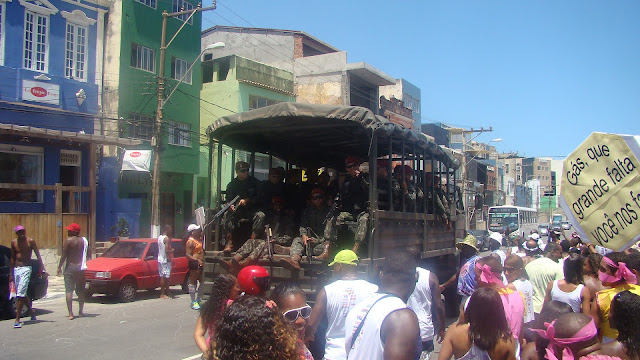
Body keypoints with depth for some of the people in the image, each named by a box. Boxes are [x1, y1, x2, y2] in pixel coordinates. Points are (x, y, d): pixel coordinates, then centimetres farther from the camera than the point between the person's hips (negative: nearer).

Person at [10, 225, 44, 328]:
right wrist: (11, 273, 12)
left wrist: (42, 269, -10)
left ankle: (17, 320, -13)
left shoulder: (30, 241, -5)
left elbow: (38, 256, -3)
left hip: (26, 269, -5)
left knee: (21, 294, -13)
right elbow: (12, 258, 13)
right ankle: (32, 312, 32)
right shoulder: (13, 242, 7)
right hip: (16, 269, 5)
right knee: (22, 294, 13)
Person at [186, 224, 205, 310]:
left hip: (200, 264, 9)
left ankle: (198, 300, 23)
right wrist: (197, 260, -28)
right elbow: (188, 255, -19)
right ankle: (194, 302, 1)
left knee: (202, 282, 13)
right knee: (193, 282, -3)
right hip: (194, 264, -9)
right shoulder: (190, 242, -12)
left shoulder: (199, 239, 13)